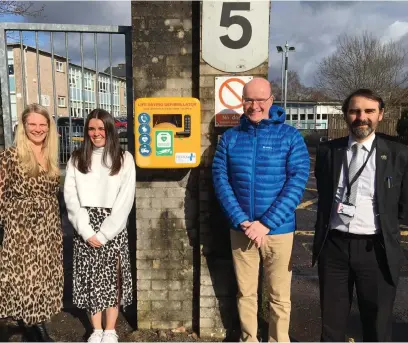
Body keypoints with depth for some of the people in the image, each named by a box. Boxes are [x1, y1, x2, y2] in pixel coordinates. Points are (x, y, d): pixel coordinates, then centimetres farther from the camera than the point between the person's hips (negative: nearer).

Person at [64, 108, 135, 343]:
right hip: (85, 229, 2)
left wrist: (104, 233, -11)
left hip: (113, 228, -2)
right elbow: (70, 196, 0)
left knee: (113, 278, 4)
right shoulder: (77, 159, 7)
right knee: (90, 279, 8)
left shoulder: (124, 159, -1)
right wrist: (87, 231, -9)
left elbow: (126, 199, -7)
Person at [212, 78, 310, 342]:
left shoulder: (290, 136, -3)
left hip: (279, 230, -2)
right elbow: (220, 179, -2)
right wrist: (241, 221, -13)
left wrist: (266, 223, -15)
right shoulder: (230, 137, 2)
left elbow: (297, 181, -9)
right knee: (245, 292, 15)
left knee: (279, 295, 10)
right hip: (241, 229, 2)